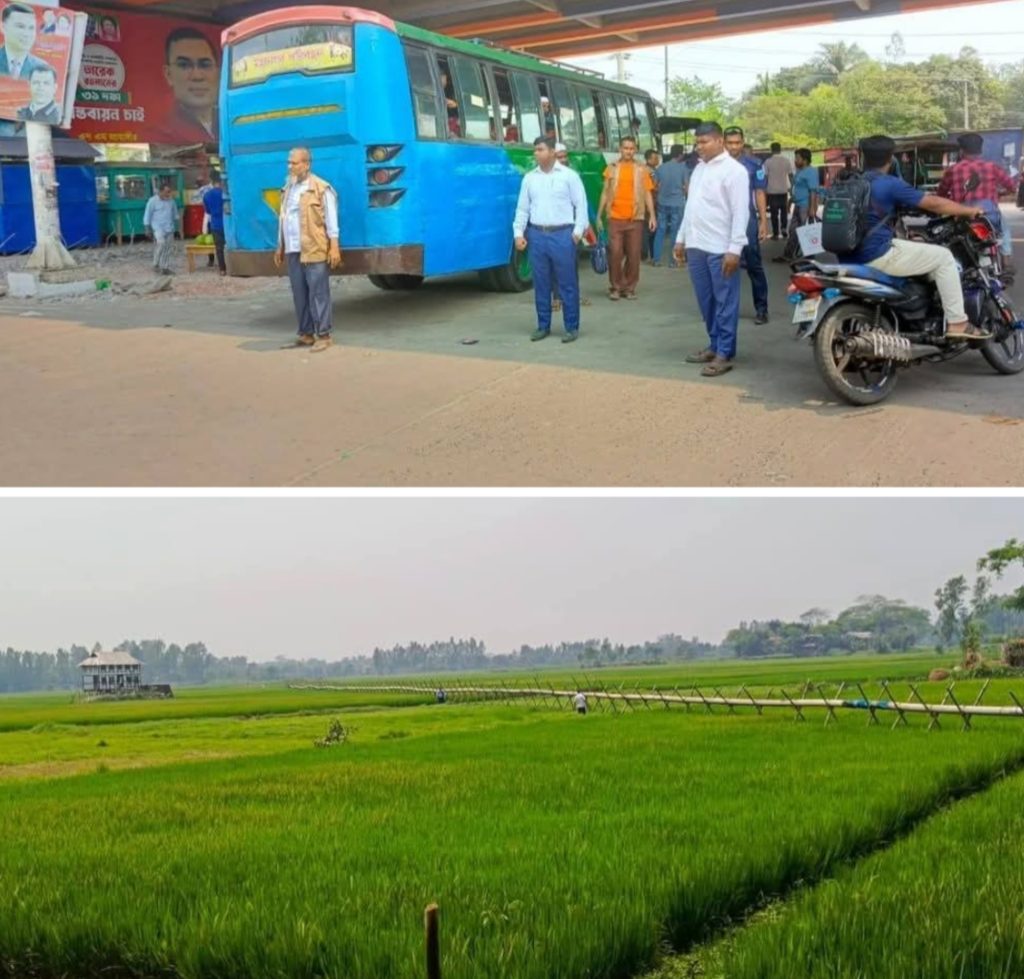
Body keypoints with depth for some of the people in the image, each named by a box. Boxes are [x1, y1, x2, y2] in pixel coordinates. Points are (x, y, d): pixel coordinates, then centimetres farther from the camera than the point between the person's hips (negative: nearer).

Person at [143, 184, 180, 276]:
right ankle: (156, 265, -14)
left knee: (169, 247, 3)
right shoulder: (153, 201, -6)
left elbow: (175, 212, 24)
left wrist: (176, 224, 25)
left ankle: (165, 268, 11)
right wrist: (147, 228, -5)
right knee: (161, 243, -25)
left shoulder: (171, 201, 9)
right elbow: (147, 215, -3)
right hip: (158, 228, -6)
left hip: (169, 228, 6)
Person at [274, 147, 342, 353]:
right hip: (293, 251, 7)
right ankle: (305, 334, 17)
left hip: (314, 251, -7)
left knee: (318, 293, -5)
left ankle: (323, 335, -1)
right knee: (299, 294, 9)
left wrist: (334, 247, -14)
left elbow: (331, 219, -8)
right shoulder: (288, 189, 17)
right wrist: (280, 247, 21)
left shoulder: (321, 189, -5)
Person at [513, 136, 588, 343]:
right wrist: (519, 233, 3)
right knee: (541, 284, 8)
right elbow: (522, 208, 12)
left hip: (562, 234, -4)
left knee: (567, 284, 0)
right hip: (537, 235, 4)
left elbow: (581, 204, 0)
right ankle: (543, 326, 17)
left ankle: (571, 327, 6)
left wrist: (578, 231, -8)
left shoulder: (569, 175, 1)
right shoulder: (529, 178, 11)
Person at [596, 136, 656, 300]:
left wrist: (652, 216, -5)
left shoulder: (641, 170, 5)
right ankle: (616, 287, 8)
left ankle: (629, 288, 14)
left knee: (633, 255, 3)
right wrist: (599, 216, 5)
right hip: (615, 218, -1)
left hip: (635, 219, 1)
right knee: (615, 253, -5)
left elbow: (648, 193, 4)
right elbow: (605, 193, 8)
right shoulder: (612, 169, 6)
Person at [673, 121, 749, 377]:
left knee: (724, 303, -2)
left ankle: (724, 354, 1)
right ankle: (714, 345, 24)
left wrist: (734, 249, -19)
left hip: (721, 249, -8)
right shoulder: (699, 169, 16)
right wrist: (681, 238, 19)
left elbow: (740, 212, -14)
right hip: (696, 247, 8)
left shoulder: (733, 170, -9)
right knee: (706, 301, 14)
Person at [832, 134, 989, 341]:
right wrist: (970, 211, 10)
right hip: (877, 254, -8)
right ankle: (957, 323, -1)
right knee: (943, 257, 2)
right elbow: (933, 203, -5)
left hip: (850, 257, 9)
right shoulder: (891, 184, -8)